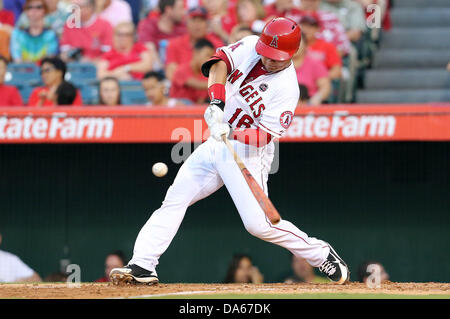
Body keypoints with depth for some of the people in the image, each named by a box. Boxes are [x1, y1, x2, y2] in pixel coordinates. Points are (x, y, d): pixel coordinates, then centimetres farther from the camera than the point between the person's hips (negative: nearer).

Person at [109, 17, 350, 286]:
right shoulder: (250, 47, -1)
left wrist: (231, 133, -36)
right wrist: (217, 102, -28)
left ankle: (322, 255, 4)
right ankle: (142, 266, -7)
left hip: (249, 154, -6)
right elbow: (221, 61, -13)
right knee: (175, 200, -5)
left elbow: (265, 135, -21)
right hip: (216, 145, 6)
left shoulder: (287, 89, -17)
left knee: (258, 223, -14)